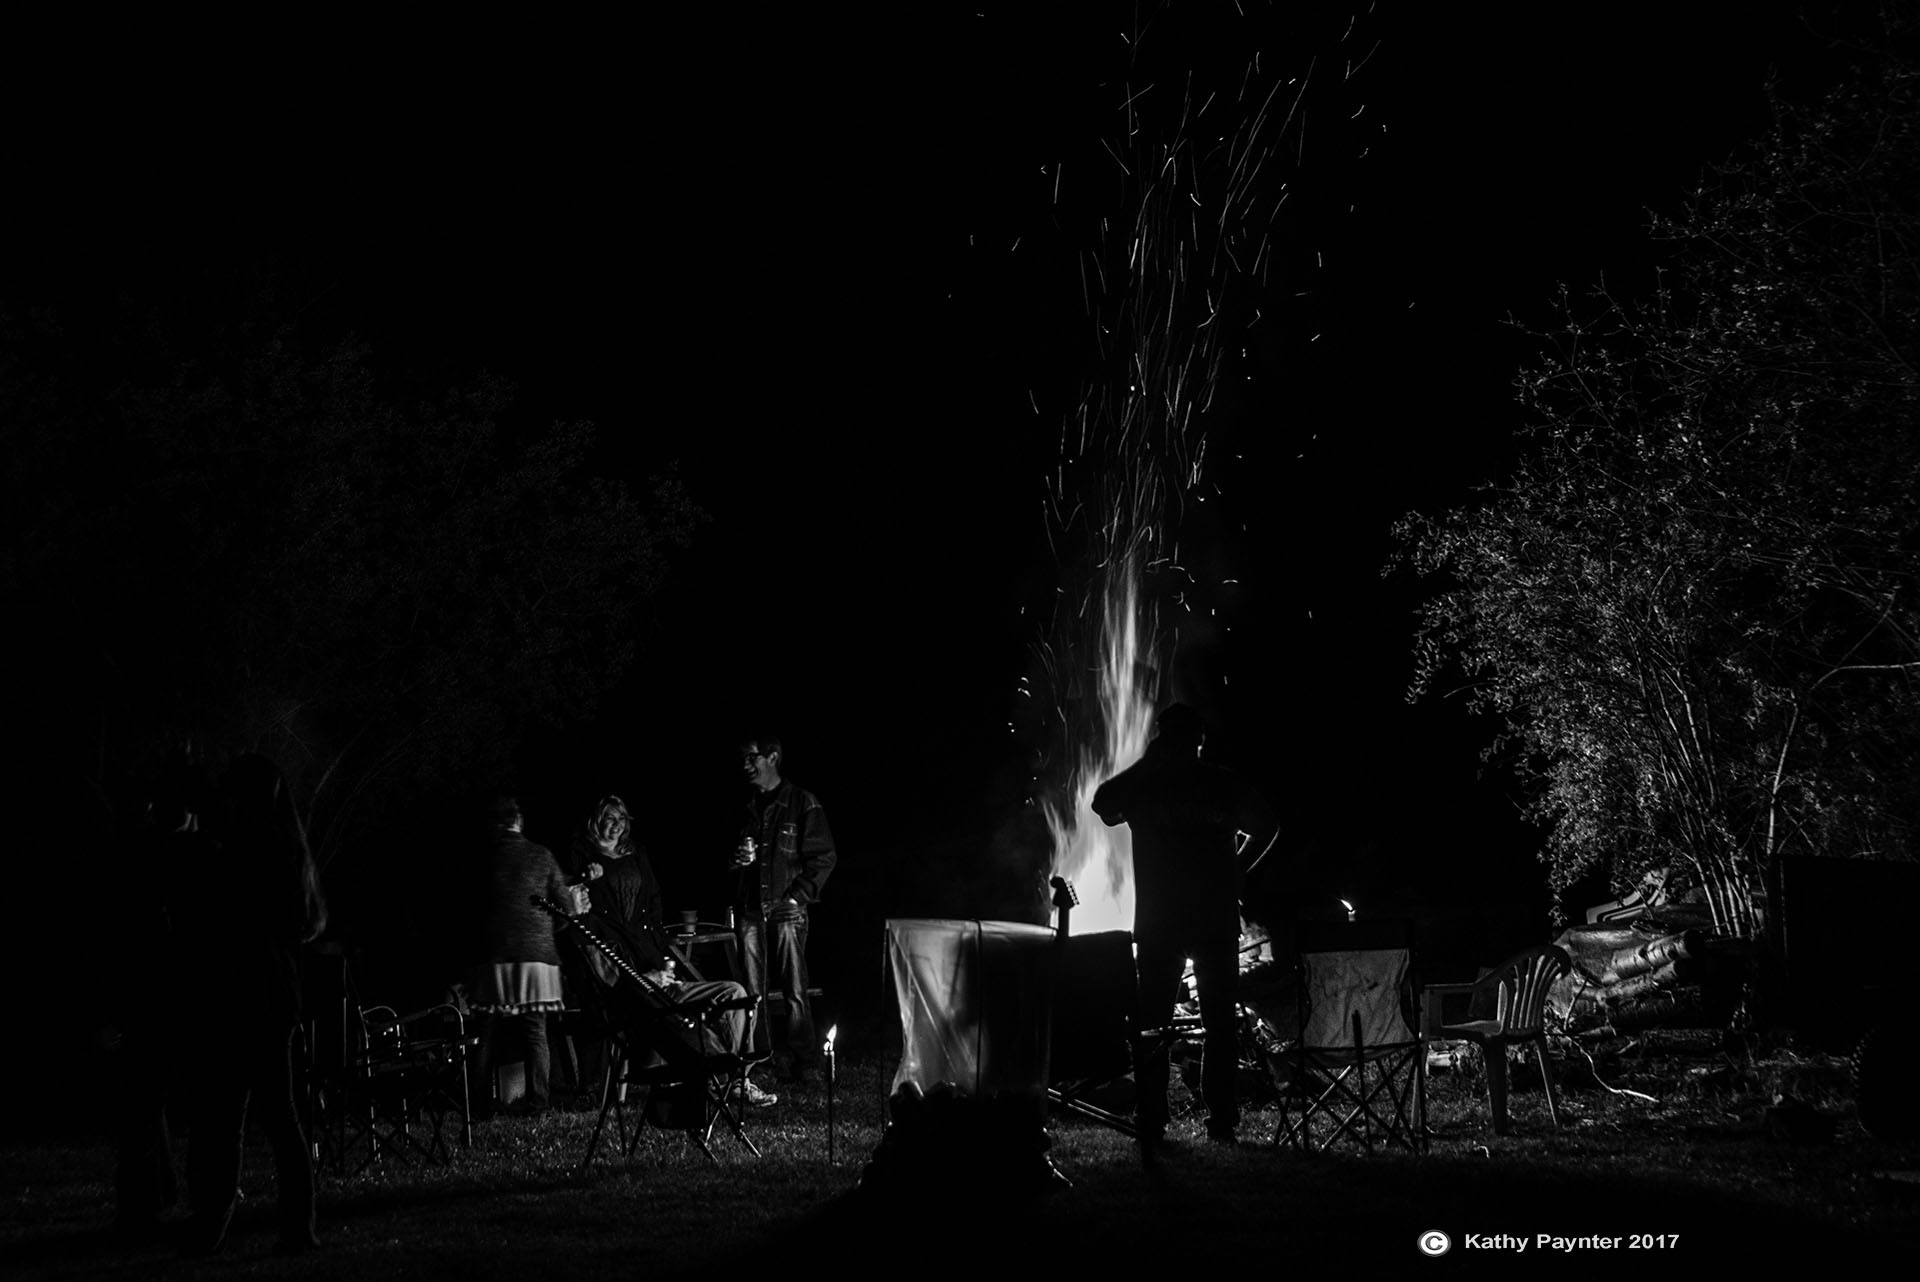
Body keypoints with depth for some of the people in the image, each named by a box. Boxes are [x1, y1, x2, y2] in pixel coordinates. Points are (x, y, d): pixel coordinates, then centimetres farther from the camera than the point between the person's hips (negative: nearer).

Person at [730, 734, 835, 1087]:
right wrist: (737, 859, 4)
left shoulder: (803, 803, 1)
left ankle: (804, 1066, -3)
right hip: (749, 912, 5)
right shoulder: (744, 808, 16)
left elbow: (823, 858, -2)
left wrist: (798, 896, -12)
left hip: (787, 911, -5)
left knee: (795, 993, -6)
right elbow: (728, 857, 28)